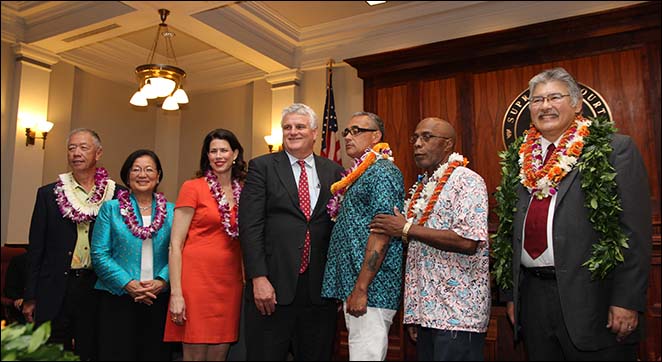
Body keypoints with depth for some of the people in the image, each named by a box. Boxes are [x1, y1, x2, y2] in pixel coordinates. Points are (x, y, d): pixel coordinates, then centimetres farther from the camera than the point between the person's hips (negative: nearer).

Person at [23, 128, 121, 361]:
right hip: (54, 293, 1)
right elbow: (36, 248, 5)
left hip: (97, 289, 0)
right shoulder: (48, 194, 5)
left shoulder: (116, 195, 1)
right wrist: (30, 297, 2)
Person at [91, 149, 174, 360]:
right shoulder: (110, 208, 5)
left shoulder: (171, 211, 8)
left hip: (158, 300, 1)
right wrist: (128, 284, -12)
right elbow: (99, 254, -2)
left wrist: (161, 282, -14)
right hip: (117, 298, -1)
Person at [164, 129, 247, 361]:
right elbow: (175, 245, -6)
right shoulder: (192, 188, -2)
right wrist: (176, 293, -13)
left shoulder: (243, 192, 10)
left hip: (231, 281, 4)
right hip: (197, 277, -4)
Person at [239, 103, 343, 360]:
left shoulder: (333, 171, 10)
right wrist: (259, 278, -13)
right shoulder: (262, 166, 3)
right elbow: (250, 225, -5)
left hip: (320, 288, 3)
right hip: (272, 285, -2)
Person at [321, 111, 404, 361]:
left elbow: (381, 233, -20)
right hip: (353, 286, 10)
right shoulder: (359, 174, 19)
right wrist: (348, 290, 18)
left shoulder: (382, 171, -10)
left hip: (371, 290, -10)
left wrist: (361, 289, -22)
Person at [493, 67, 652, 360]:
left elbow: (635, 232, -7)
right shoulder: (520, 160, 11)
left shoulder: (615, 149, -2)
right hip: (532, 298, 5)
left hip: (591, 300, -4)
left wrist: (627, 301, -12)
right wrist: (510, 294, 12)